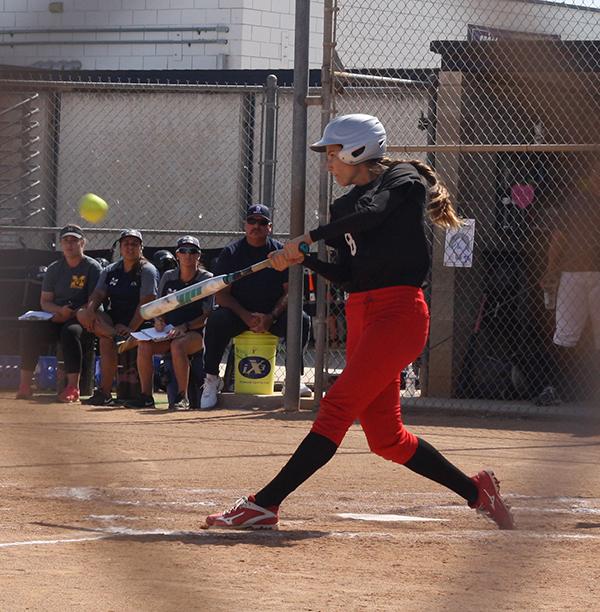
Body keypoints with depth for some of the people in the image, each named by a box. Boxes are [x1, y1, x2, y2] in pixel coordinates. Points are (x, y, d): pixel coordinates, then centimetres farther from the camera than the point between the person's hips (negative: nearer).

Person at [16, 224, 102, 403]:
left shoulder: (92, 267, -2)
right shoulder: (54, 269, 13)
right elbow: (45, 301, 10)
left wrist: (71, 313, -20)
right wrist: (61, 310, -11)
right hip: (57, 319, 5)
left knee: (70, 331, -38)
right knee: (31, 331, -22)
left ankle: (73, 387, -39)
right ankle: (24, 386, -22)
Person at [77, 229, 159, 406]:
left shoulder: (147, 271, -4)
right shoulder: (110, 271, 15)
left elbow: (146, 303, -15)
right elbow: (98, 295, 4)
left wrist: (131, 329, -27)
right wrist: (90, 310, -20)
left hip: (138, 323, -6)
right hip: (112, 321, 6)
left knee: (106, 339, -33)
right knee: (82, 313, -21)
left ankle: (104, 392, -28)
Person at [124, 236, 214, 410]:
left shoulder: (206, 279, -1)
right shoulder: (168, 278, 12)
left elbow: (206, 317, -7)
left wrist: (185, 327, -21)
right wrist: (158, 321, -6)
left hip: (195, 332, -4)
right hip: (168, 332, 4)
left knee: (177, 345, -37)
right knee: (144, 345, -25)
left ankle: (182, 398, -31)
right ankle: (146, 396, -19)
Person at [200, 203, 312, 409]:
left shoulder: (281, 252, 3)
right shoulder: (231, 252, 1)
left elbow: (290, 292, -2)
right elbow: (221, 294, -5)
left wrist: (271, 317, -20)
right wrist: (246, 317, -21)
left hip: (273, 314, 1)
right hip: (238, 313, -1)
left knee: (301, 320, -27)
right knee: (216, 321, -33)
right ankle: (211, 380, -20)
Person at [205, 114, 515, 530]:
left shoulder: (403, 180, -2)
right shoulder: (346, 206, 20)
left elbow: (370, 212, -22)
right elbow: (347, 275, 14)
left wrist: (309, 237, -21)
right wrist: (302, 259, -1)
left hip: (399, 312, -9)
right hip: (362, 316, 9)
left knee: (337, 407, -15)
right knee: (385, 436, 7)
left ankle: (264, 505, -21)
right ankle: (476, 491, 19)